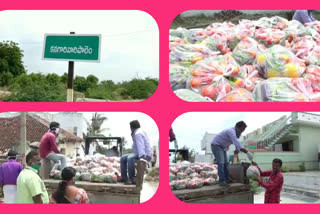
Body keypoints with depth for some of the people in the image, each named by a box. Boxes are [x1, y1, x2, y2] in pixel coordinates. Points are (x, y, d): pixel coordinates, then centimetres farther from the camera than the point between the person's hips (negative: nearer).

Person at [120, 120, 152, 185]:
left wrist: (142, 157, -38)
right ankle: (124, 178, 7)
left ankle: (132, 179, -32)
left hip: (145, 155, -11)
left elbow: (140, 145, -28)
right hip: (142, 154, 11)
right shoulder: (139, 132, 18)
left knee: (130, 158, -36)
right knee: (123, 158, 9)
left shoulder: (138, 133, -15)